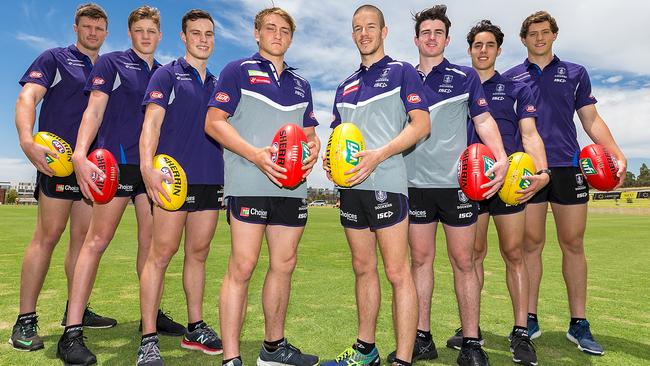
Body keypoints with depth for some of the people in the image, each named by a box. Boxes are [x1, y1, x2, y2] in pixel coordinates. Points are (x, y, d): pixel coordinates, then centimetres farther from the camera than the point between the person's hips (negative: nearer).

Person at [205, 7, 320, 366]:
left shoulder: (301, 83, 22)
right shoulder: (238, 71, 6)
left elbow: (309, 132, 23)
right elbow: (214, 122, -4)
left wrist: (312, 150, -2)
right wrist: (256, 154, -18)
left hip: (292, 186, 6)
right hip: (249, 184, -6)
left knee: (284, 264, 10)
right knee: (242, 266, -7)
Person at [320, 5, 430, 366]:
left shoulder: (401, 72, 4)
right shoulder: (345, 86, 21)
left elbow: (421, 124, -7)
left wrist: (378, 155, -19)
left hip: (385, 183, -6)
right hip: (351, 185, 6)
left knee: (397, 272, -4)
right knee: (363, 269, 13)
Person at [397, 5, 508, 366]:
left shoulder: (465, 76, 8)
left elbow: (484, 121, 3)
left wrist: (501, 158, -14)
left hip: (457, 182, -2)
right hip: (416, 183, 2)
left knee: (463, 260, 3)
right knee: (420, 259, 6)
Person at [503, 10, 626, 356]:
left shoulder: (576, 73, 14)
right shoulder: (511, 78, 11)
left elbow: (592, 121, 12)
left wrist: (617, 154, -1)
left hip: (568, 166, 1)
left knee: (573, 243, 4)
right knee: (531, 244, 2)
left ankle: (579, 324, 15)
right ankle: (530, 320, 13)